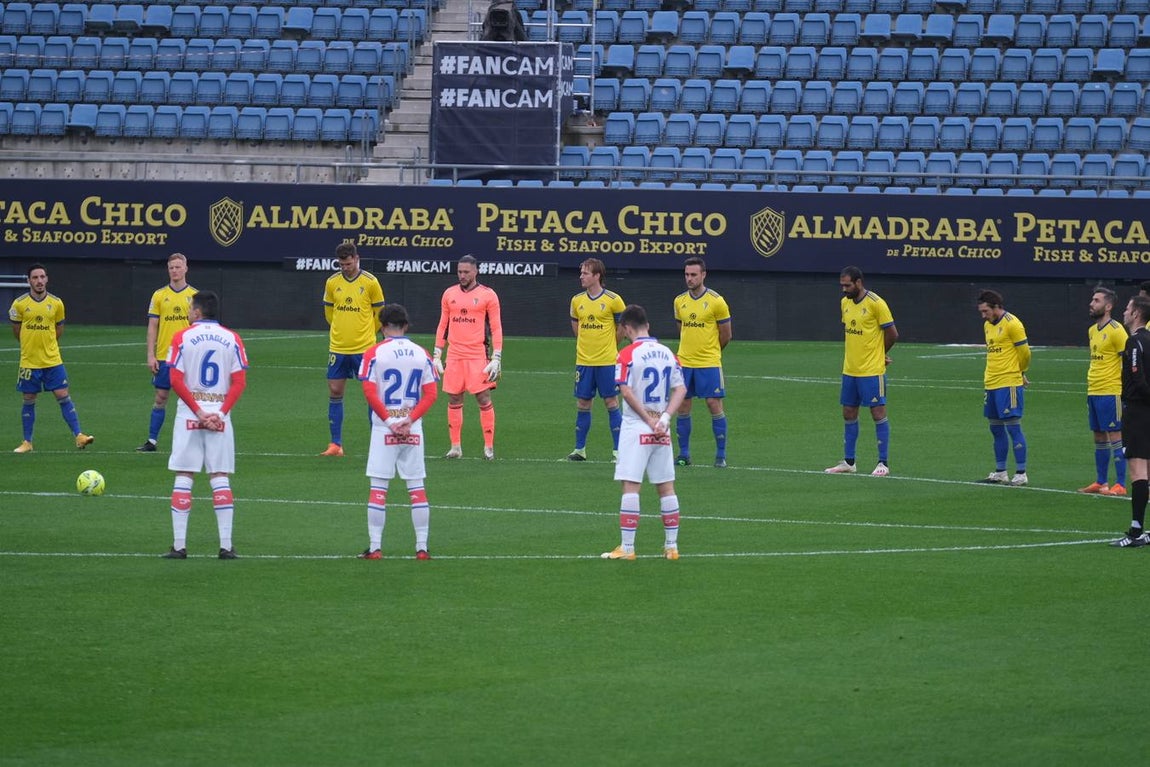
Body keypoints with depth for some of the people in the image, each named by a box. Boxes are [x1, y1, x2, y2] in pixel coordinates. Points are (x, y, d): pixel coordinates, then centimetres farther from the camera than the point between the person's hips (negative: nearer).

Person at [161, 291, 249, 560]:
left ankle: (179, 545, 0)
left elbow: (176, 380, -9)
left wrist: (198, 412, -8)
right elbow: (239, 382, -3)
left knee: (183, 478, 3)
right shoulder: (232, 339, 4)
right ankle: (226, 545, -1)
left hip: (189, 414, -1)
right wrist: (220, 413, -6)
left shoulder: (182, 337, -2)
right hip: (220, 415, 1)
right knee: (221, 479, 4)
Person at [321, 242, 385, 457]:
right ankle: (335, 444, 9)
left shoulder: (370, 282, -5)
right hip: (338, 348, 3)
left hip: (364, 348, -3)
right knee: (335, 392, 3)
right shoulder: (332, 282, 3)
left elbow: (379, 313, 6)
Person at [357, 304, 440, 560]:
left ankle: (375, 547, -1)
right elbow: (431, 394, -1)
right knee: (417, 488, 6)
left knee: (378, 488, 1)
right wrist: (409, 420, -8)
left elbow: (370, 392, -13)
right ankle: (422, 547, 5)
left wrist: (388, 421, -10)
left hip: (384, 429, -2)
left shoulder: (374, 353, -4)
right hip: (413, 431, 3)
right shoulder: (421, 354, 5)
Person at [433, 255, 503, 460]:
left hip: (478, 356, -4)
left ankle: (489, 447, 1)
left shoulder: (488, 295, -1)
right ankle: (456, 447, 11)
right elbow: (442, 326, 14)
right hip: (454, 356, 4)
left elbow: (496, 328, -1)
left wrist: (496, 358, -8)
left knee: (484, 399, -5)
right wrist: (436, 355, 10)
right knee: (454, 399, 4)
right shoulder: (449, 294, 10)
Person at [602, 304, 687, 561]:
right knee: (666, 487, 10)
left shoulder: (628, 354, -9)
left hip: (636, 428, -5)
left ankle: (627, 547, -9)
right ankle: (671, 546, 14)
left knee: (630, 486, -5)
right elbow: (681, 389, 4)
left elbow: (626, 392, -15)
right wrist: (663, 419, -5)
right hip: (662, 433, 5)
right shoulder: (667, 353, 8)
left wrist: (649, 420, -11)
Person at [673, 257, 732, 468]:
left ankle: (721, 455, 2)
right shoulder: (680, 301, 7)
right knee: (683, 407, 5)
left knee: (714, 405, -5)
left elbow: (725, 335, 1)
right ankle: (683, 454, 13)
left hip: (709, 363, -4)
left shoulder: (716, 301, -7)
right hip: (684, 362, 4)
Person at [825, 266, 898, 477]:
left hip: (872, 371, -7)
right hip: (849, 370, 7)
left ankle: (883, 463, 2)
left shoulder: (875, 303, -13)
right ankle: (848, 462, 19)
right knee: (849, 414, 10)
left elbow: (892, 333, -8)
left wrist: (879, 354, 6)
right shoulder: (845, 303, 8)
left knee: (878, 413, -3)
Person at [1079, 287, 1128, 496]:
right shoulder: (1092, 330, 14)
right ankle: (1101, 482, 20)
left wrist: (1125, 389, -16)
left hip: (1111, 392, -9)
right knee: (1099, 437, 12)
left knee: (1115, 435, -6)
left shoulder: (1116, 330, -12)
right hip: (1093, 392, 9)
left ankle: (1120, 485, -3)